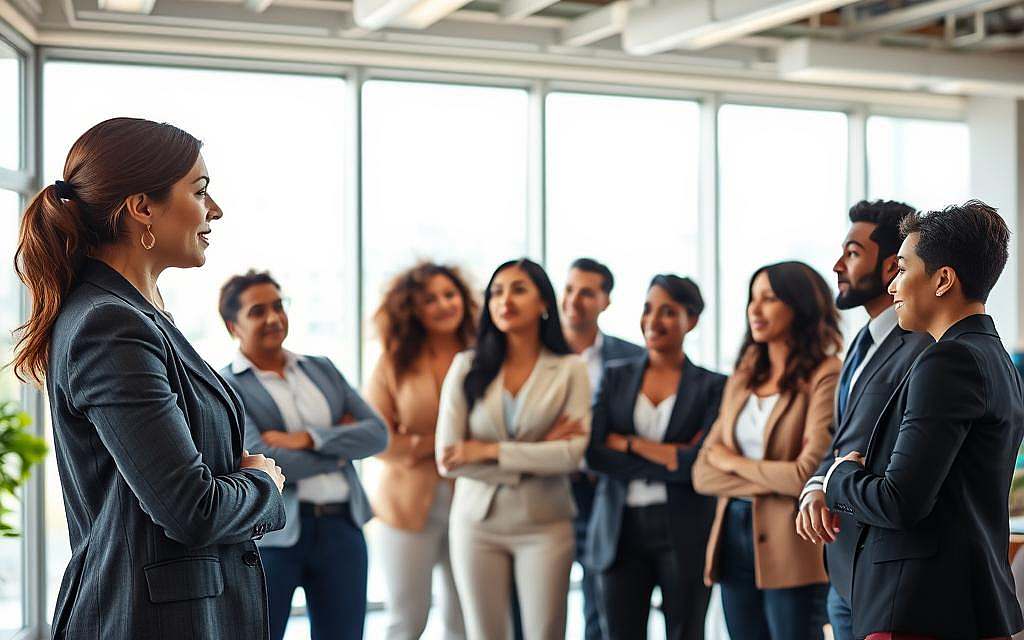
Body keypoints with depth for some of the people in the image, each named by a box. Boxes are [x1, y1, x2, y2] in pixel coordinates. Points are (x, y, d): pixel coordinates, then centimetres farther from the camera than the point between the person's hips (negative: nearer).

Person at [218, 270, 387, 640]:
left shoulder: (322, 370, 12)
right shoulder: (224, 388, -4)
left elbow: (377, 433, 2)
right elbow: (262, 463, -16)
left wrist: (308, 439, -12)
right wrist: (340, 447, -4)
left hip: (342, 527, 5)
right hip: (270, 535, -4)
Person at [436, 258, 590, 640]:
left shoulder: (569, 369, -1)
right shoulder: (467, 367, 0)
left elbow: (574, 454, -13)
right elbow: (448, 460, -8)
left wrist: (490, 451, -15)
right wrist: (536, 454, -11)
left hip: (544, 525, -1)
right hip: (477, 521, 1)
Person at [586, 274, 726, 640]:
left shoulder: (712, 386, 1)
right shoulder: (616, 376, 9)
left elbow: (699, 462, -11)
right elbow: (595, 454, -4)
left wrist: (627, 443, -9)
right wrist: (668, 457, -11)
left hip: (685, 536, -2)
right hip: (622, 529, 2)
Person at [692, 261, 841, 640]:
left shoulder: (825, 377, -8)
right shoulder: (743, 378, 12)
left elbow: (808, 475, -17)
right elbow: (703, 473, 7)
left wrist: (735, 463, -2)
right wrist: (770, 481, -9)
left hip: (791, 551, -6)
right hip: (734, 541, 6)